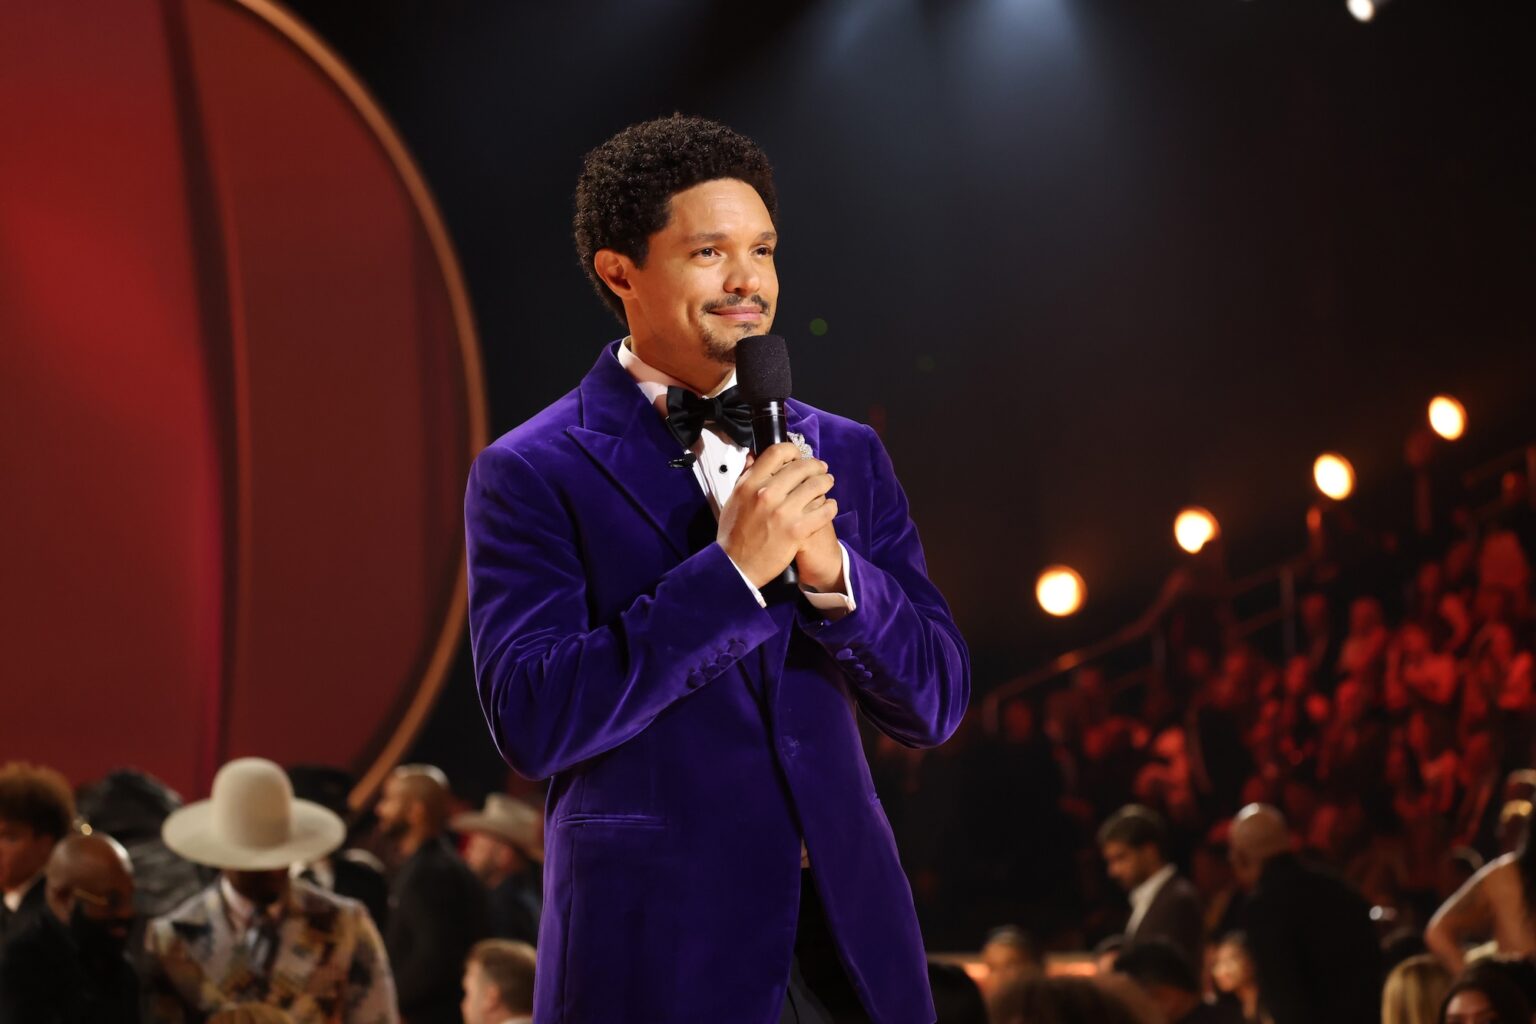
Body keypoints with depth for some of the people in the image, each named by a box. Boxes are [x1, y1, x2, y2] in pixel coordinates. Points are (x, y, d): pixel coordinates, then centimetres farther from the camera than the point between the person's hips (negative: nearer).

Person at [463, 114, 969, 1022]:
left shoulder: (845, 455, 10)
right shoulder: (532, 475, -4)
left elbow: (936, 704, 6)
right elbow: (533, 724, -14)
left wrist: (830, 567, -12)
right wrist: (731, 569, -19)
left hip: (848, 942, 4)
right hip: (657, 950, -4)